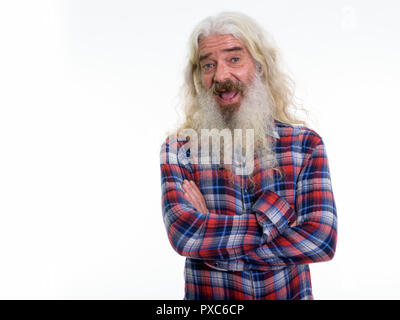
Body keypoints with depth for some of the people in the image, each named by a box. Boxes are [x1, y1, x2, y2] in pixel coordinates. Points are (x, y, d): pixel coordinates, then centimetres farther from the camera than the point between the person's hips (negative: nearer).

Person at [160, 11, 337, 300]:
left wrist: (211, 227, -20)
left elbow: (322, 239, -19)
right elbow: (183, 233, -23)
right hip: (209, 296, 0)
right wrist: (274, 218, -22)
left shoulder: (306, 144, -8)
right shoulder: (178, 149, -9)